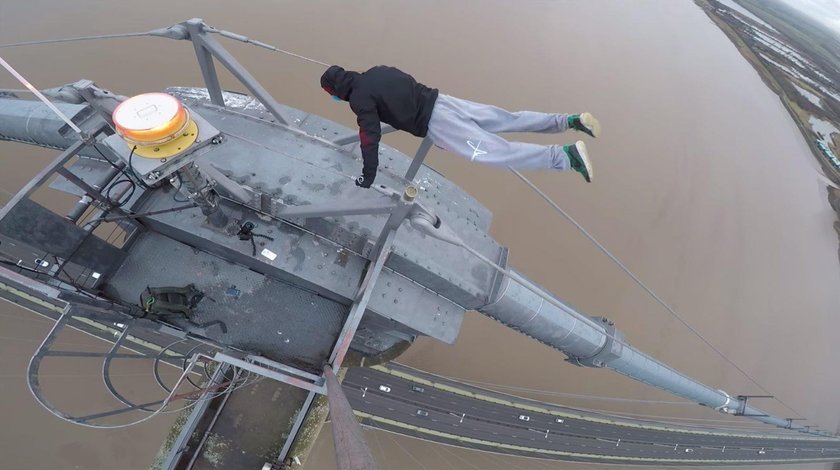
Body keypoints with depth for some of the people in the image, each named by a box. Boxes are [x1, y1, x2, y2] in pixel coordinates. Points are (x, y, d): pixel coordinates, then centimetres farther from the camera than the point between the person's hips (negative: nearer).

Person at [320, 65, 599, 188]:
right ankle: (570, 121, 9)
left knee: (495, 151, -15)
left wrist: (368, 177, -2)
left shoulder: (359, 99, -5)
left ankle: (567, 155, -24)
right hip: (440, 99, 8)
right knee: (507, 120, 10)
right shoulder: (376, 71, 19)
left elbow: (371, 138, -11)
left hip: (433, 123, -8)